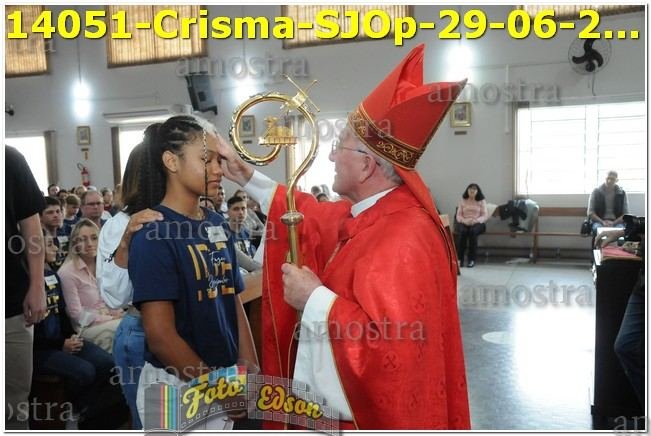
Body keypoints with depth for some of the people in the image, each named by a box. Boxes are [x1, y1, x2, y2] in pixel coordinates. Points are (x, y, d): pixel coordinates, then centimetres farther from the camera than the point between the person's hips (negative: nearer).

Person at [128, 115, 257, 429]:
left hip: (220, 383, 6)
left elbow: (233, 302, 6)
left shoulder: (216, 224, 3)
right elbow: (160, 334, -20)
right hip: (176, 388, -6)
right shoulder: (153, 233, -17)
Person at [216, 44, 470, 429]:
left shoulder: (402, 239, -31)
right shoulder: (369, 213, 0)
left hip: (368, 416, -9)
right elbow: (312, 217, 17)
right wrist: (246, 177, 17)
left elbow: (394, 346, -37)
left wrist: (314, 297, -27)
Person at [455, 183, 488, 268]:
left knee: (473, 231, -37)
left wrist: (475, 221, -18)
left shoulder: (481, 201, 9)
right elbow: (458, 215, 7)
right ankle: (459, 259, -32)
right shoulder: (463, 200, 12)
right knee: (463, 231, -35)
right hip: (464, 223, 1)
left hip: (477, 223, -1)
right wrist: (464, 221, -15)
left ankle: (472, 259, -32)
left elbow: (485, 216, 1)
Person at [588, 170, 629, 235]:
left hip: (617, 222, 1)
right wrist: (602, 222, -13)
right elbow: (590, 212, 2)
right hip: (599, 221, -1)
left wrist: (613, 223, -12)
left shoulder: (622, 193, 7)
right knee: (597, 228, -36)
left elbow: (625, 214, 5)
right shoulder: (596, 192, 4)